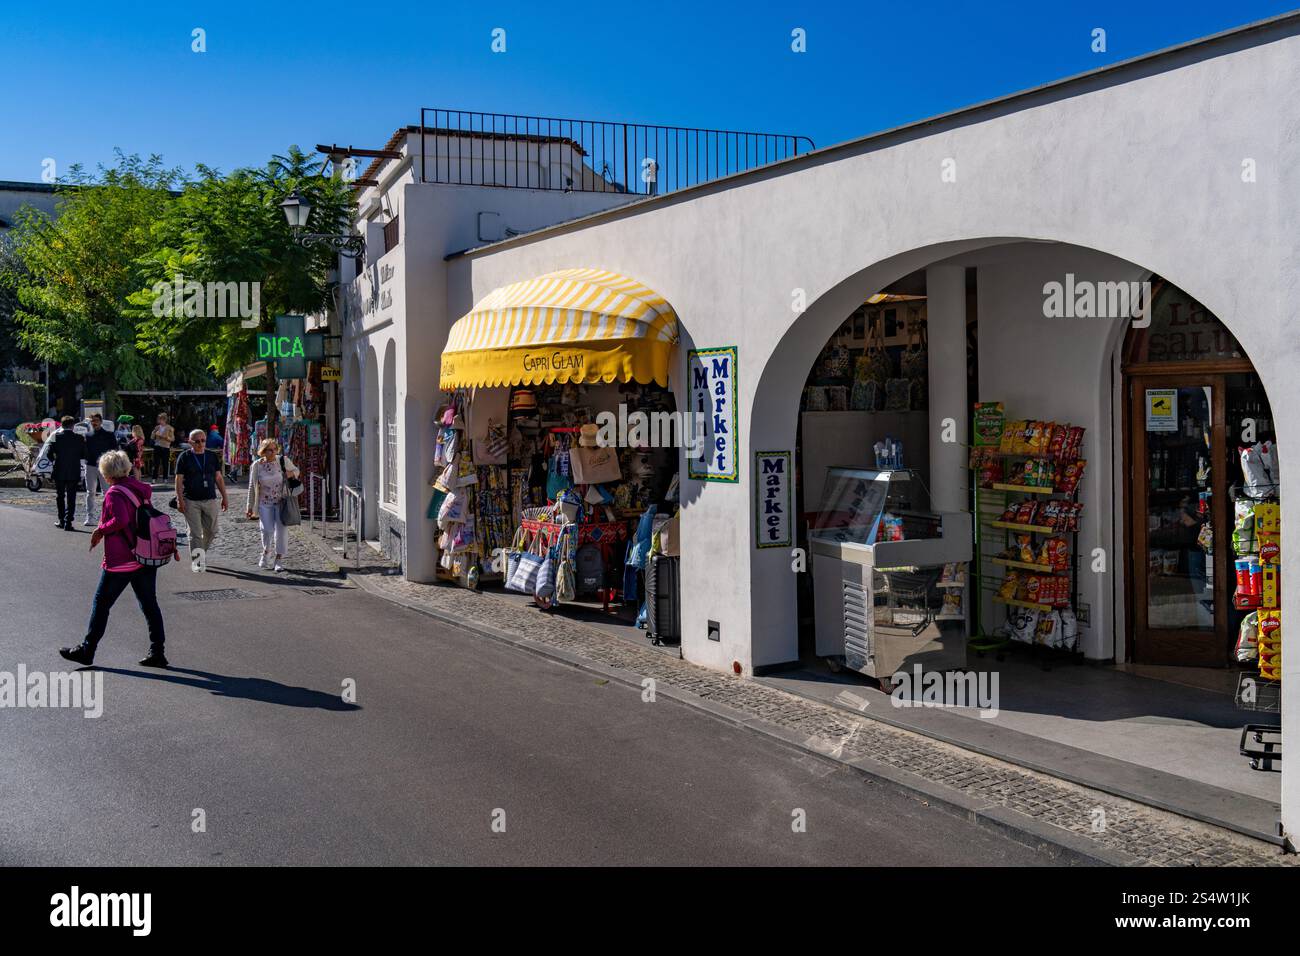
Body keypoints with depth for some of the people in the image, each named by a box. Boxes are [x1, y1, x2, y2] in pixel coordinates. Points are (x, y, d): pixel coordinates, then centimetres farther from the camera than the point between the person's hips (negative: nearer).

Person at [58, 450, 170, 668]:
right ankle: (157, 652, 9)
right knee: (149, 605, 9)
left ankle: (86, 650, 16)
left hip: (120, 561, -7)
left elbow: (120, 520, -28)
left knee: (101, 603, 7)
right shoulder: (140, 488, 9)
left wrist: (100, 531, -13)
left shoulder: (114, 493, -13)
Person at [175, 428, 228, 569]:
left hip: (210, 500, 4)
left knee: (211, 531, 7)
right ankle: (196, 562, 3)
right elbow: (179, 479, -4)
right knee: (195, 534, -3)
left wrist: (224, 497, 8)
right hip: (191, 501, -3)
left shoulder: (213, 456, 9)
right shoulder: (184, 457, -1)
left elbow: (219, 478, 13)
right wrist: (180, 500, -11)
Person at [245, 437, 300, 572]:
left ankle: (279, 559, 10)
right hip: (265, 503, 0)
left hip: (282, 501, 0)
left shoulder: (284, 461, -3)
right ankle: (266, 552, 19)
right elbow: (252, 487, 4)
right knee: (267, 529, -10)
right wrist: (250, 506, 6)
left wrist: (292, 473, -11)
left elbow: (296, 470, 14)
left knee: (281, 529, -2)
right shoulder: (257, 466, -3)